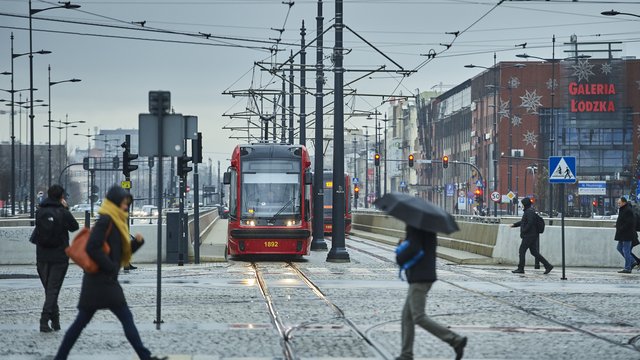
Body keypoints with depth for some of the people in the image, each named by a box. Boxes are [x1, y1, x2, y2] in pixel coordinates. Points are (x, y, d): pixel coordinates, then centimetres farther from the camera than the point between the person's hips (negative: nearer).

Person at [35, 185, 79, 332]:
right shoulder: (63, 213, -10)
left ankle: (55, 320, 19)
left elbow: (36, 234, 10)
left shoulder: (40, 212, 0)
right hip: (59, 258, -4)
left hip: (42, 258, 4)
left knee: (49, 289, 15)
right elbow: (75, 226, 5)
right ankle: (44, 321, -13)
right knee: (53, 290, -1)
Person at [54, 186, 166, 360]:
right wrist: (111, 267, -17)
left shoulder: (115, 222, 17)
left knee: (81, 321, 10)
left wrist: (137, 242, 4)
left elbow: (123, 252, 21)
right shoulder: (105, 220, -13)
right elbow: (92, 248, -21)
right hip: (103, 280, -10)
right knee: (126, 318, -5)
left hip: (99, 280, 10)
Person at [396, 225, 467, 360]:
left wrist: (400, 258, -9)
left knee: (419, 317, -11)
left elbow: (414, 249, -26)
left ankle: (455, 340, -14)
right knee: (407, 315, 13)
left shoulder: (413, 226, -15)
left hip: (418, 278, -10)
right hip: (428, 275, 10)